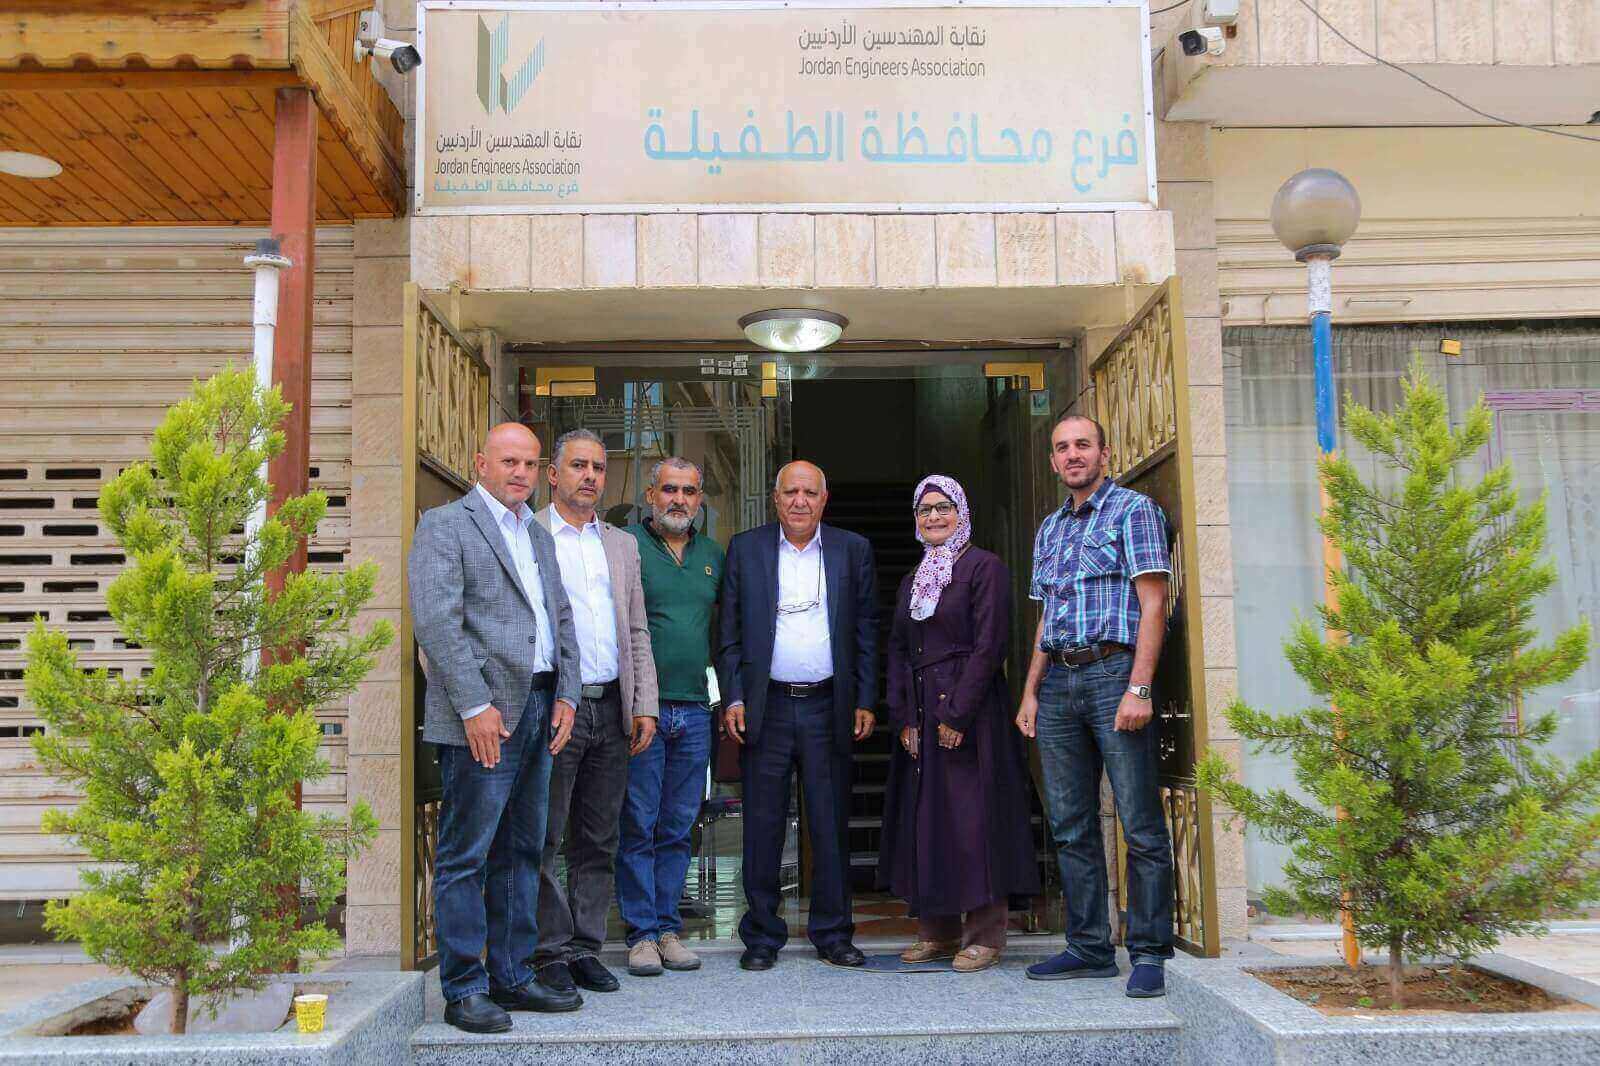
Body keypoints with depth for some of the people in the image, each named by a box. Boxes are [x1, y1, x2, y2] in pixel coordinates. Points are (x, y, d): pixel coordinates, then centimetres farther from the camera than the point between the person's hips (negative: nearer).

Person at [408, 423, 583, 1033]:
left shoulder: (539, 535, 21)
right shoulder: (445, 525, -4)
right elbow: (436, 621, -13)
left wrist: (566, 695, 8)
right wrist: (475, 707, -18)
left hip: (539, 708, 8)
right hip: (483, 714, -8)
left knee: (521, 853, 13)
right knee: (465, 858, -2)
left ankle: (512, 977, 22)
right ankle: (464, 990, 7)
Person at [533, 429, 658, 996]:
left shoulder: (622, 544, 16)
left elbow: (637, 632, 16)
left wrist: (645, 706, 7)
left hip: (610, 708, 5)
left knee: (598, 841, 9)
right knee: (545, 837, 0)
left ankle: (585, 948, 18)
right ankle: (551, 952, 10)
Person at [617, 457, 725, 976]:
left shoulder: (713, 554, 13)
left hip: (694, 709, 4)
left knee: (678, 827, 9)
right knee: (638, 825, 0)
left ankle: (668, 928, 17)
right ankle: (641, 933, 9)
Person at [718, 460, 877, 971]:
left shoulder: (853, 550, 8)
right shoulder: (745, 549, 6)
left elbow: (866, 631, 8)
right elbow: (729, 632, 5)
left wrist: (865, 701, 3)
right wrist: (733, 698, -3)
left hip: (828, 707, 1)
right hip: (766, 707, 0)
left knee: (831, 824, 5)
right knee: (762, 825, 3)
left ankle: (833, 933, 17)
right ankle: (762, 936, 15)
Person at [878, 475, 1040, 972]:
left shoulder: (984, 567, -4)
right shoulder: (913, 580, 17)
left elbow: (990, 645, -12)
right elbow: (897, 649, 14)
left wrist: (957, 714, -16)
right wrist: (902, 716, 2)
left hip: (970, 711, -7)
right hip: (919, 716, 7)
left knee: (974, 818, -5)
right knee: (924, 818, 7)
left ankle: (985, 934, 3)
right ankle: (937, 931, 17)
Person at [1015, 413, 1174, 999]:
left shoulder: (1133, 510, 0)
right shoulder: (1050, 528, 20)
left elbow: (1152, 604, -8)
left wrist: (1139, 687, -17)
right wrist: (1031, 692, 13)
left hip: (1114, 671, -7)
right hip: (1058, 683, 7)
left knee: (1141, 827, -4)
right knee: (1071, 827, 9)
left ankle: (1149, 953, 4)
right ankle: (1089, 947, 17)